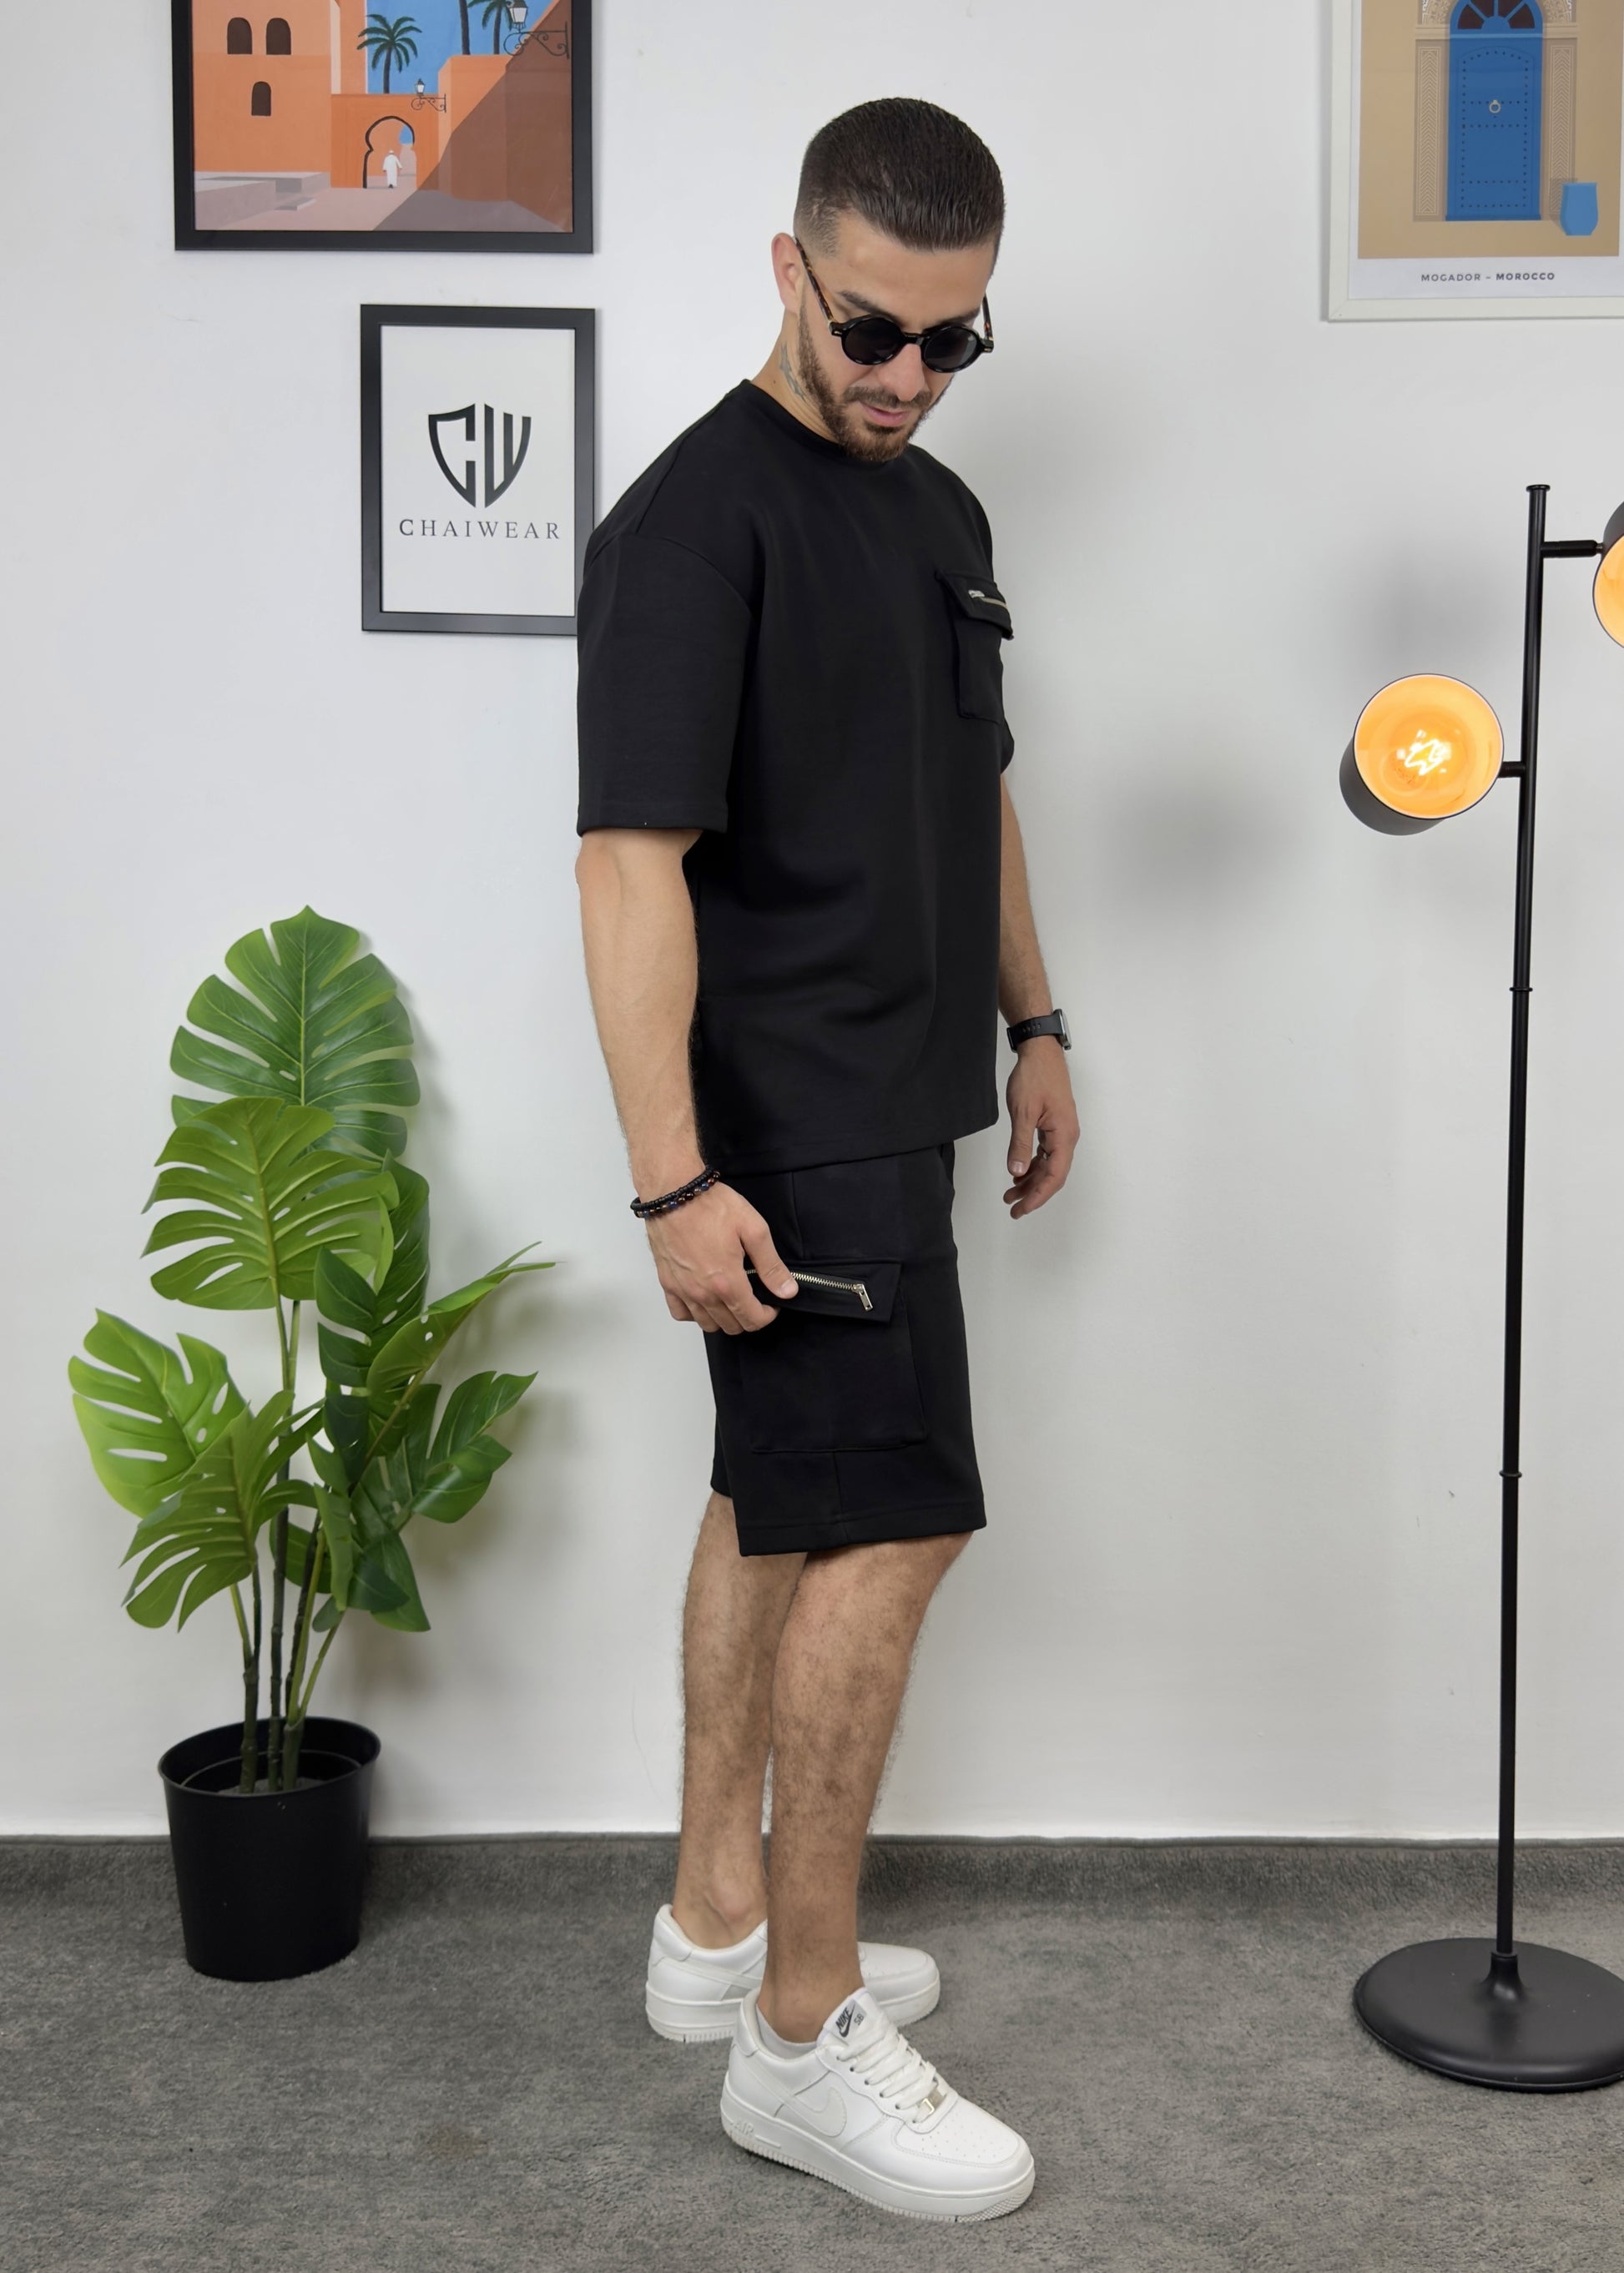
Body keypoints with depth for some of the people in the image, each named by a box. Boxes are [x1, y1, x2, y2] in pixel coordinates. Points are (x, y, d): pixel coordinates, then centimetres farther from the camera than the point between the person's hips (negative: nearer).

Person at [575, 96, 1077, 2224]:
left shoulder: (940, 509, 13)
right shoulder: (696, 518, -16)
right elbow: (631, 858, -22)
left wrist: (1034, 1024, 19)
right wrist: (672, 1177, -26)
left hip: (895, 1104, 9)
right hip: (786, 1129, -9)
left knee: (783, 1510, 14)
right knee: (889, 1528, -8)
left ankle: (719, 1924, 28)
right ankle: (806, 2032, 5)